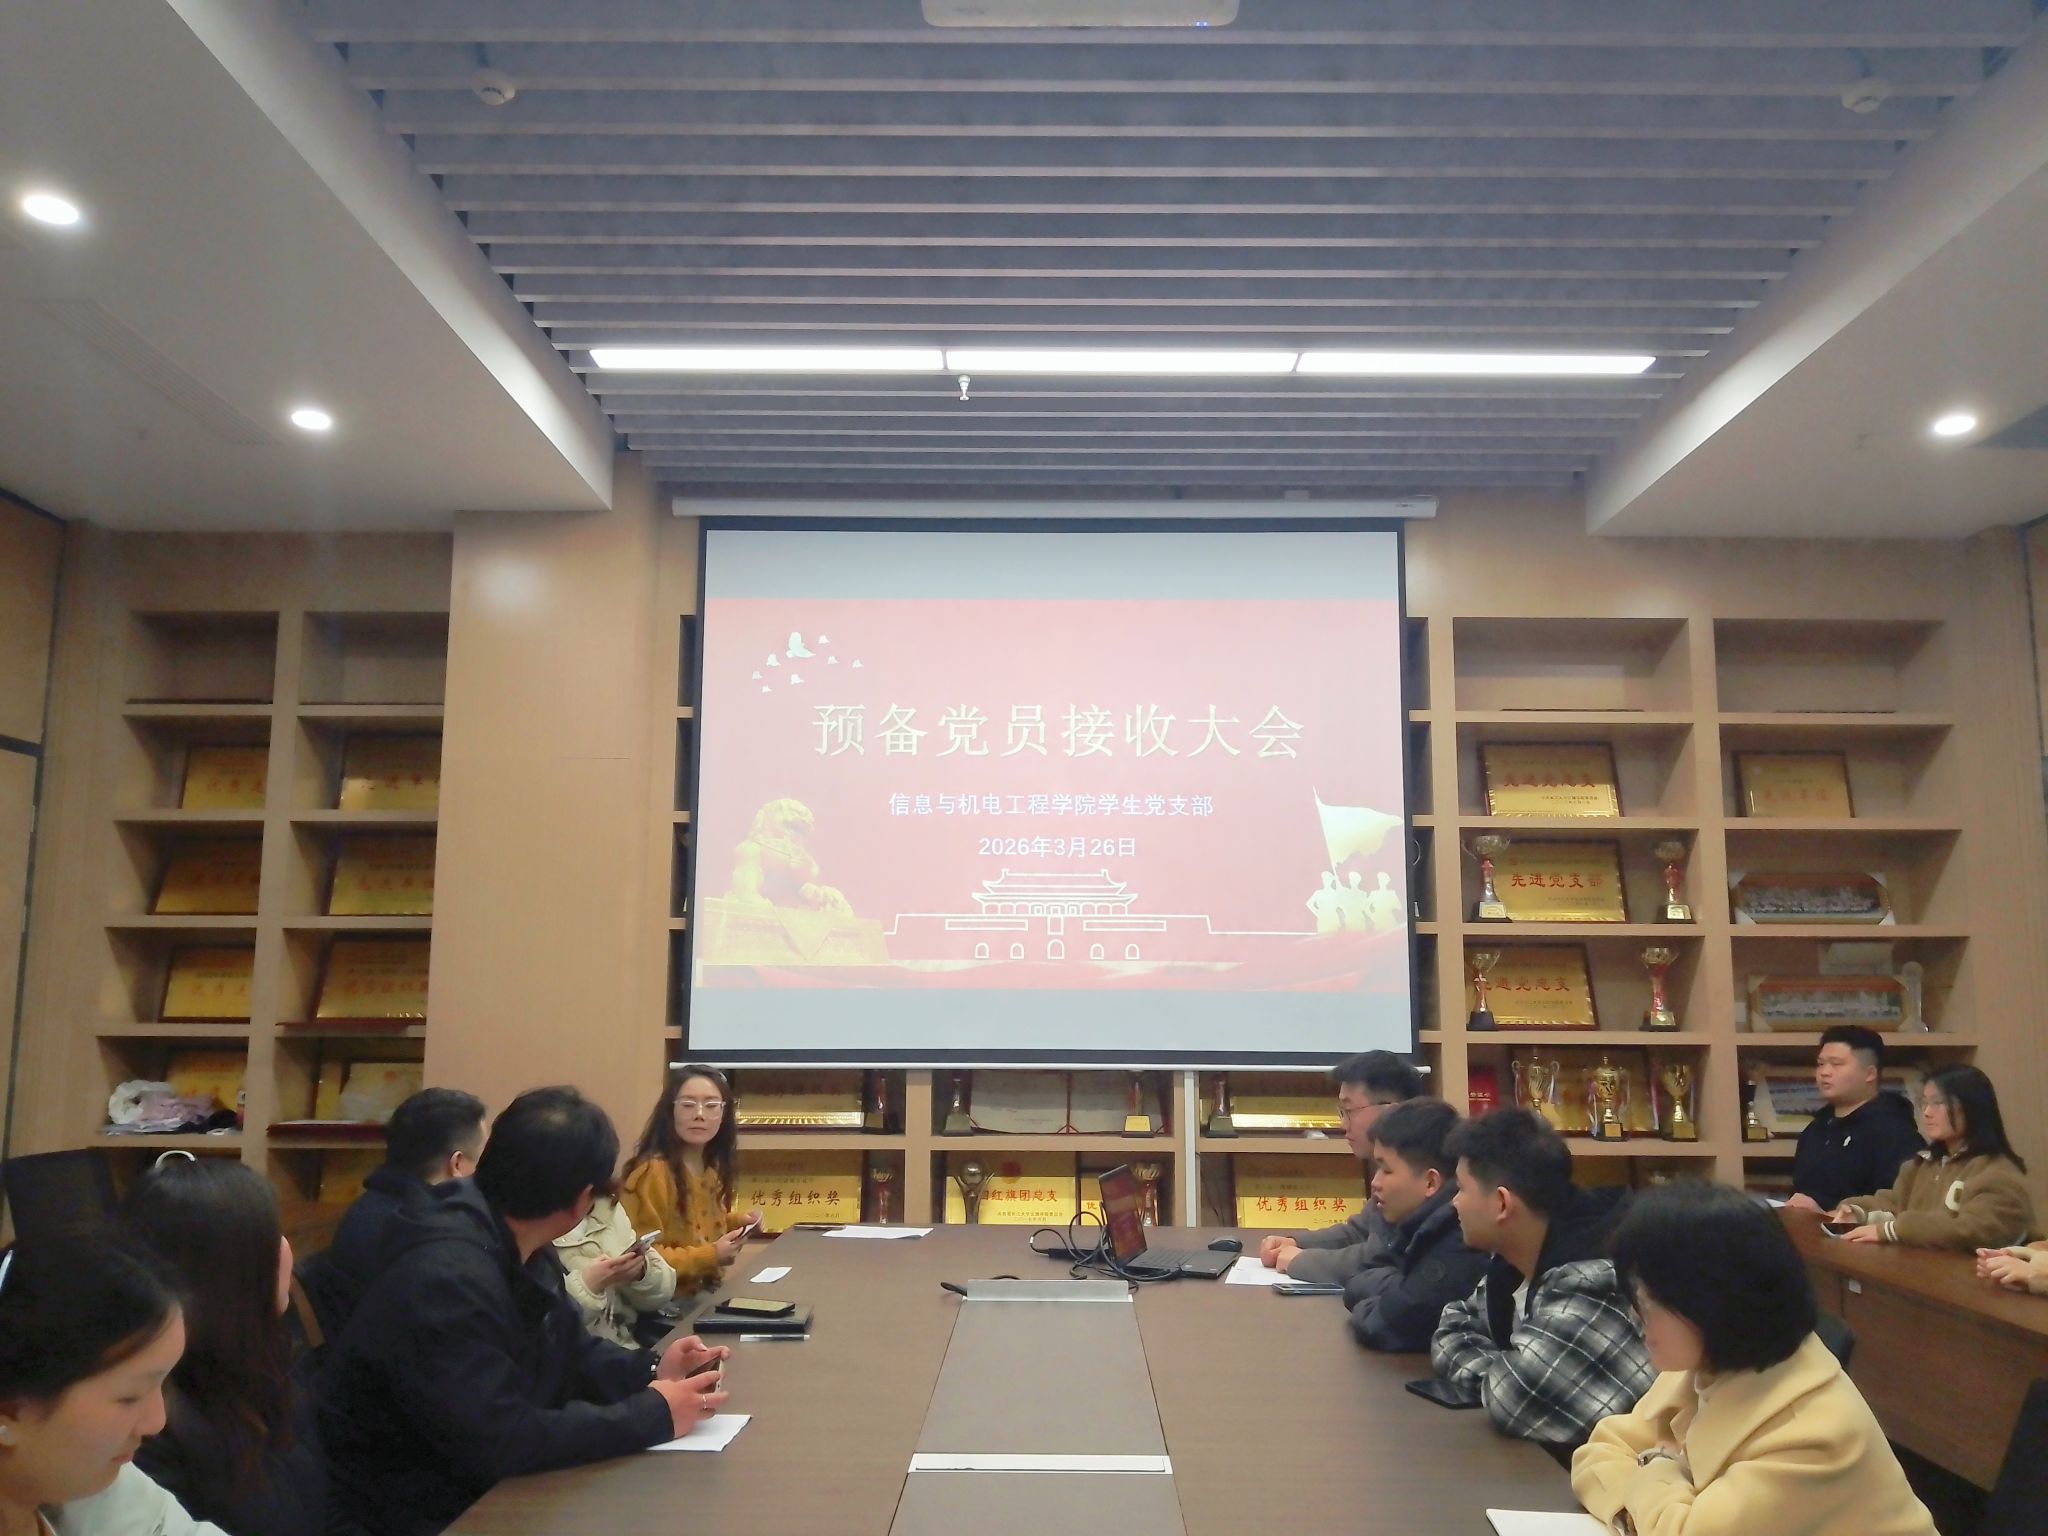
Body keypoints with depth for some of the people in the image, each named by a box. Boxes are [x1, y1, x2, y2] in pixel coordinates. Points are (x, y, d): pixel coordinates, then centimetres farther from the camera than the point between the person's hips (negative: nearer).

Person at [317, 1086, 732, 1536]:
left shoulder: (526, 1253, 1)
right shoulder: (447, 1278, -29)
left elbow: (569, 1352, 15)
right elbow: (499, 1442, -31)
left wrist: (651, 1372, -3)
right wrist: (653, 1415, -24)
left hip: (479, 1485, 8)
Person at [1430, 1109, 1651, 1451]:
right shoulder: (1514, 1262, 0)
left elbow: (1517, 1400, -37)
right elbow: (1455, 1328, 10)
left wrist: (1493, 1376, -16)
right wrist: (1495, 1375, -9)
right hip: (1542, 1460, 7)